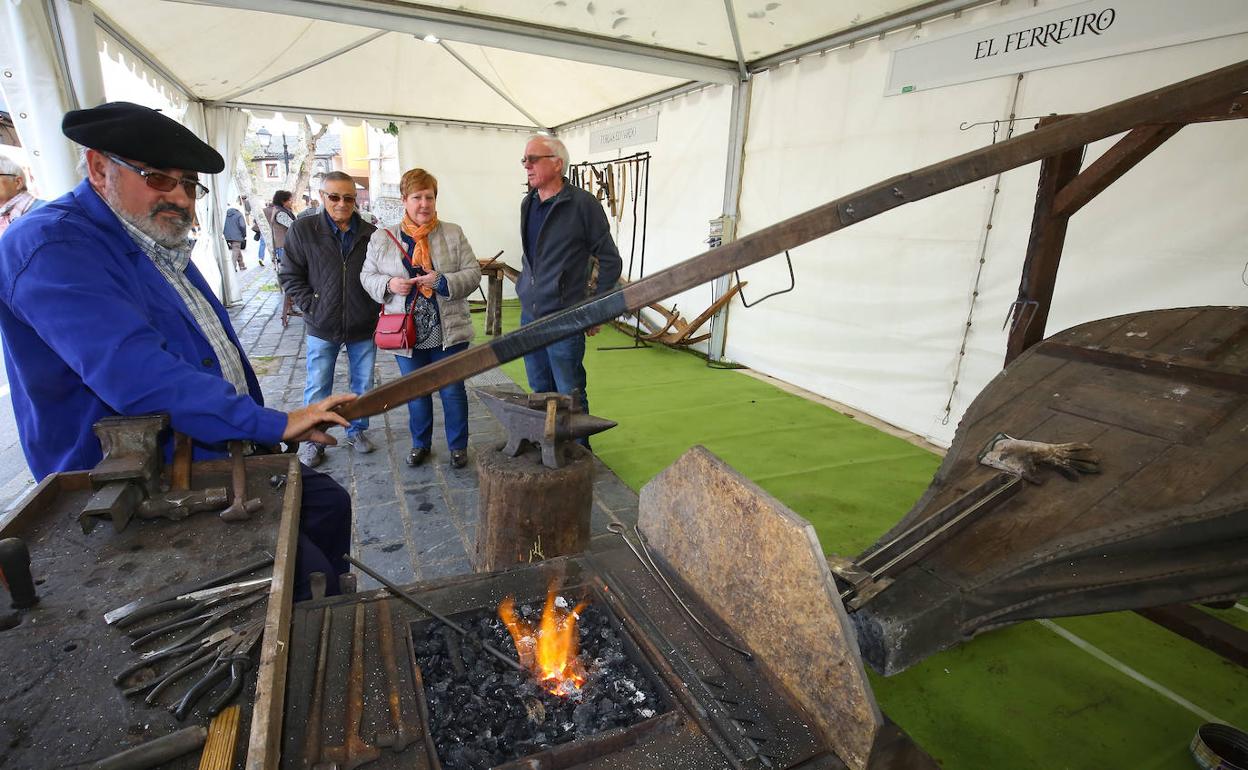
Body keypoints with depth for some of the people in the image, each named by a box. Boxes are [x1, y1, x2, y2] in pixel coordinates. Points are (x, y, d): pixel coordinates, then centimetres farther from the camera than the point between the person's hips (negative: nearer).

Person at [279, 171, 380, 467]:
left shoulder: (370, 234, 0)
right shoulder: (303, 231, -3)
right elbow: (289, 276, 1)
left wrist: (375, 302, 1)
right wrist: (311, 306, -8)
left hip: (364, 326, 2)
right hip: (322, 327, -1)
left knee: (364, 384, 14)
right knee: (317, 389, 7)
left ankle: (357, 430, 33)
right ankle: (313, 440, 23)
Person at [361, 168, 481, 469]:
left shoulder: (453, 234, -1)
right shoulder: (382, 238, 2)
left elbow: (473, 273, -3)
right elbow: (367, 276, 8)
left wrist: (443, 281, -19)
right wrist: (388, 284, -13)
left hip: (448, 331, -1)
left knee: (453, 391, 9)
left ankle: (458, 446, 27)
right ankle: (420, 444, 36)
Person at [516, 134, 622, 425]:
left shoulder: (583, 203, -10)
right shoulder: (527, 203, 11)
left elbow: (610, 260, -6)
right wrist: (524, 289, 16)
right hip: (529, 315, 7)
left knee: (570, 395, 1)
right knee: (541, 392, 16)